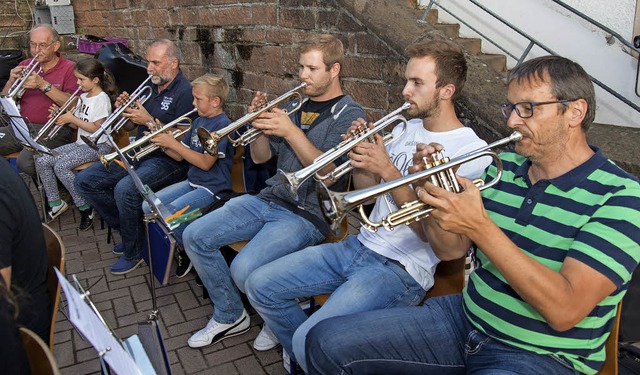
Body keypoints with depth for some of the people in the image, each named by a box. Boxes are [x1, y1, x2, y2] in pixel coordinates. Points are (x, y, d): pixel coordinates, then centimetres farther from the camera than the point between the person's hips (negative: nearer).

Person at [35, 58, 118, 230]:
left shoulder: (102, 98, -12)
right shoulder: (84, 97, 15)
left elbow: (96, 128, -19)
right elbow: (78, 124, 17)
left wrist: (72, 118, -16)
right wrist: (61, 116, 0)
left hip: (97, 146, -9)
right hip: (81, 143, 9)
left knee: (61, 166, -27)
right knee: (41, 161, -4)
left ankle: (85, 207, -13)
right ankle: (56, 203, 8)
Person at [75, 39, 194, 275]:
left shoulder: (185, 92, -11)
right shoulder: (149, 87, 14)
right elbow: (128, 126, 20)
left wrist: (149, 121, -19)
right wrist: (123, 111, -2)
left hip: (168, 160, -9)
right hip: (138, 154, 9)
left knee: (125, 189, -33)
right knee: (85, 181, 1)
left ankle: (134, 252, -10)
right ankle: (126, 229, 10)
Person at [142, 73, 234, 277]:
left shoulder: (222, 124, -14)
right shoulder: (198, 122, 13)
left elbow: (206, 163, -21)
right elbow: (180, 156, 15)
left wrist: (173, 143, -17)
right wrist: (161, 141, -3)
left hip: (212, 188, -9)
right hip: (192, 182, 9)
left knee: (169, 213, -26)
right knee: (149, 206, -1)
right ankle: (181, 247, 12)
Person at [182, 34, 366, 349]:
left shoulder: (349, 115, -6)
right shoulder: (294, 105, 13)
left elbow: (329, 174, -18)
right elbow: (260, 157, 13)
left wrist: (291, 132, -21)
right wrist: (262, 125, -6)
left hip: (308, 213, -7)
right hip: (269, 199, 7)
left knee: (244, 270, -26)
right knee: (194, 237, -3)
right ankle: (229, 317, 14)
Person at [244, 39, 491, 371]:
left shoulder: (471, 150, -11)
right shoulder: (404, 130, 12)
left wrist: (388, 170, -20)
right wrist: (359, 153, -5)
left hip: (403, 268, -7)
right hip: (359, 244, 8)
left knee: (310, 341, -25)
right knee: (260, 286, 3)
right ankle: (306, 359, 23)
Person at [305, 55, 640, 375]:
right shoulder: (502, 168, 3)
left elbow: (565, 311, -25)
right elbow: (447, 249, 8)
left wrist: (479, 226, -29)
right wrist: (434, 192, -11)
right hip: (466, 317, 6)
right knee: (327, 341, -5)